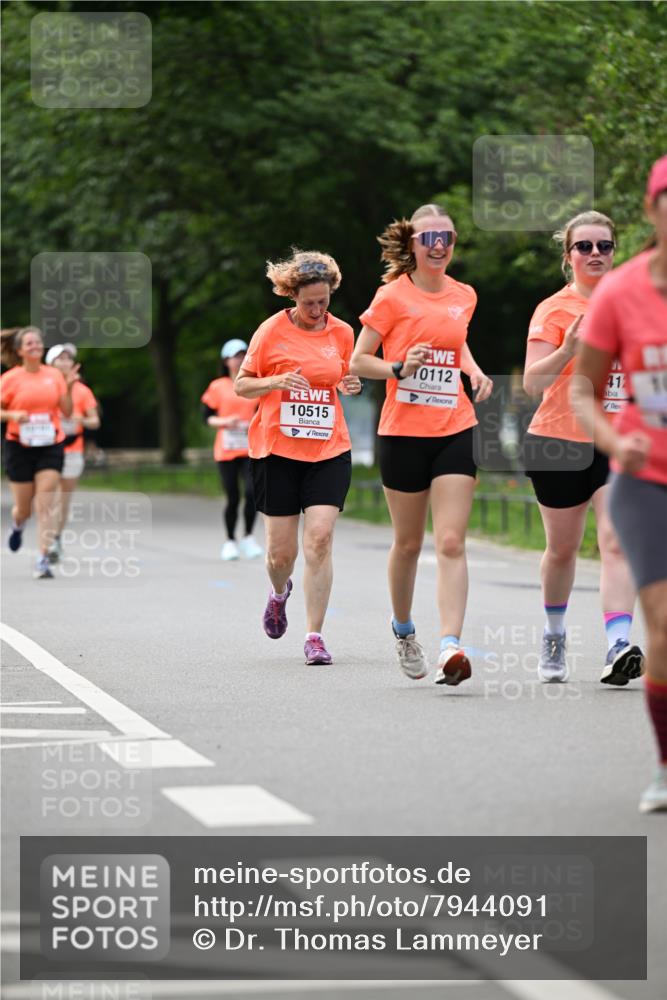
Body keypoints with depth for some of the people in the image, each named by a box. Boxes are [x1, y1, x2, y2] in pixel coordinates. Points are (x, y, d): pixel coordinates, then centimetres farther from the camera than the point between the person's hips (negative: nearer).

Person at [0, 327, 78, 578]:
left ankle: (43, 560, -10)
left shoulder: (54, 376, 4)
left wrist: (68, 387, -9)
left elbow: (67, 411, 6)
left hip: (50, 446, 1)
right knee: (24, 507, 8)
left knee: (45, 505, -10)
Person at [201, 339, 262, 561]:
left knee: (252, 492, -15)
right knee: (233, 498, 0)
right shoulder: (218, 387, 3)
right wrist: (224, 422, -13)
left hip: (250, 450, 1)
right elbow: (207, 416, 4)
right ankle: (230, 542, 17)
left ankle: (248, 538, 2)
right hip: (226, 451, -1)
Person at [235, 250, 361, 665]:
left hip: (329, 451, 1)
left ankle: (315, 636, -7)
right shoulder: (272, 331, -2)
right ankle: (280, 592, 39)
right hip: (277, 450, -1)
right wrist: (276, 382, -17)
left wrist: (349, 385, -3)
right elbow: (242, 385, 2)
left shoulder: (342, 332, 6)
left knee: (320, 540, -13)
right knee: (281, 550, 2)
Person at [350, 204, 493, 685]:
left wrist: (475, 372, 11)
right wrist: (400, 368, -19)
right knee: (408, 543, 10)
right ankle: (404, 630, 34)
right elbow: (358, 361, -2)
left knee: (451, 542, -11)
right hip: (403, 432, -2)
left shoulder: (464, 297, 8)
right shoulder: (393, 297, -4)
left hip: (455, 431, 2)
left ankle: (451, 645, -19)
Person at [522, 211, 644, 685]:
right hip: (562, 442, -2)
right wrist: (568, 350, -29)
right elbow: (532, 382, -14)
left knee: (617, 541, -15)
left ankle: (618, 646, -24)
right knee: (563, 548, 11)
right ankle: (554, 635, 35)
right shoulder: (555, 309, -5)